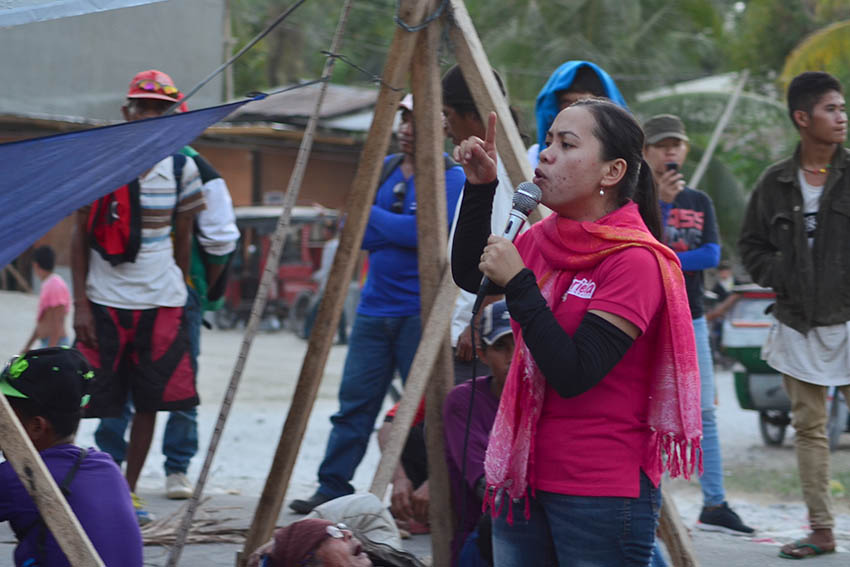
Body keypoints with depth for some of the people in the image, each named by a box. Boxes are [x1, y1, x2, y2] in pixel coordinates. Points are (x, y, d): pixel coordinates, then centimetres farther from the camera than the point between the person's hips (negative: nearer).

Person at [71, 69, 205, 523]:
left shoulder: (181, 168, 4)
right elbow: (80, 237, -1)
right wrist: (80, 304, -6)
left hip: (162, 302, 2)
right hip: (106, 300, -2)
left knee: (150, 400, 4)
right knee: (96, 398, -5)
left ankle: (128, 490, 15)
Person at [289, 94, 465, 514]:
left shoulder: (450, 177, -5)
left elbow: (427, 232, -19)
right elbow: (359, 233, 10)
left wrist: (374, 215, -7)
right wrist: (401, 230, -9)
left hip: (420, 311, -6)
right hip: (375, 307, 6)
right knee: (355, 400, 5)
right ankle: (332, 489, 10)